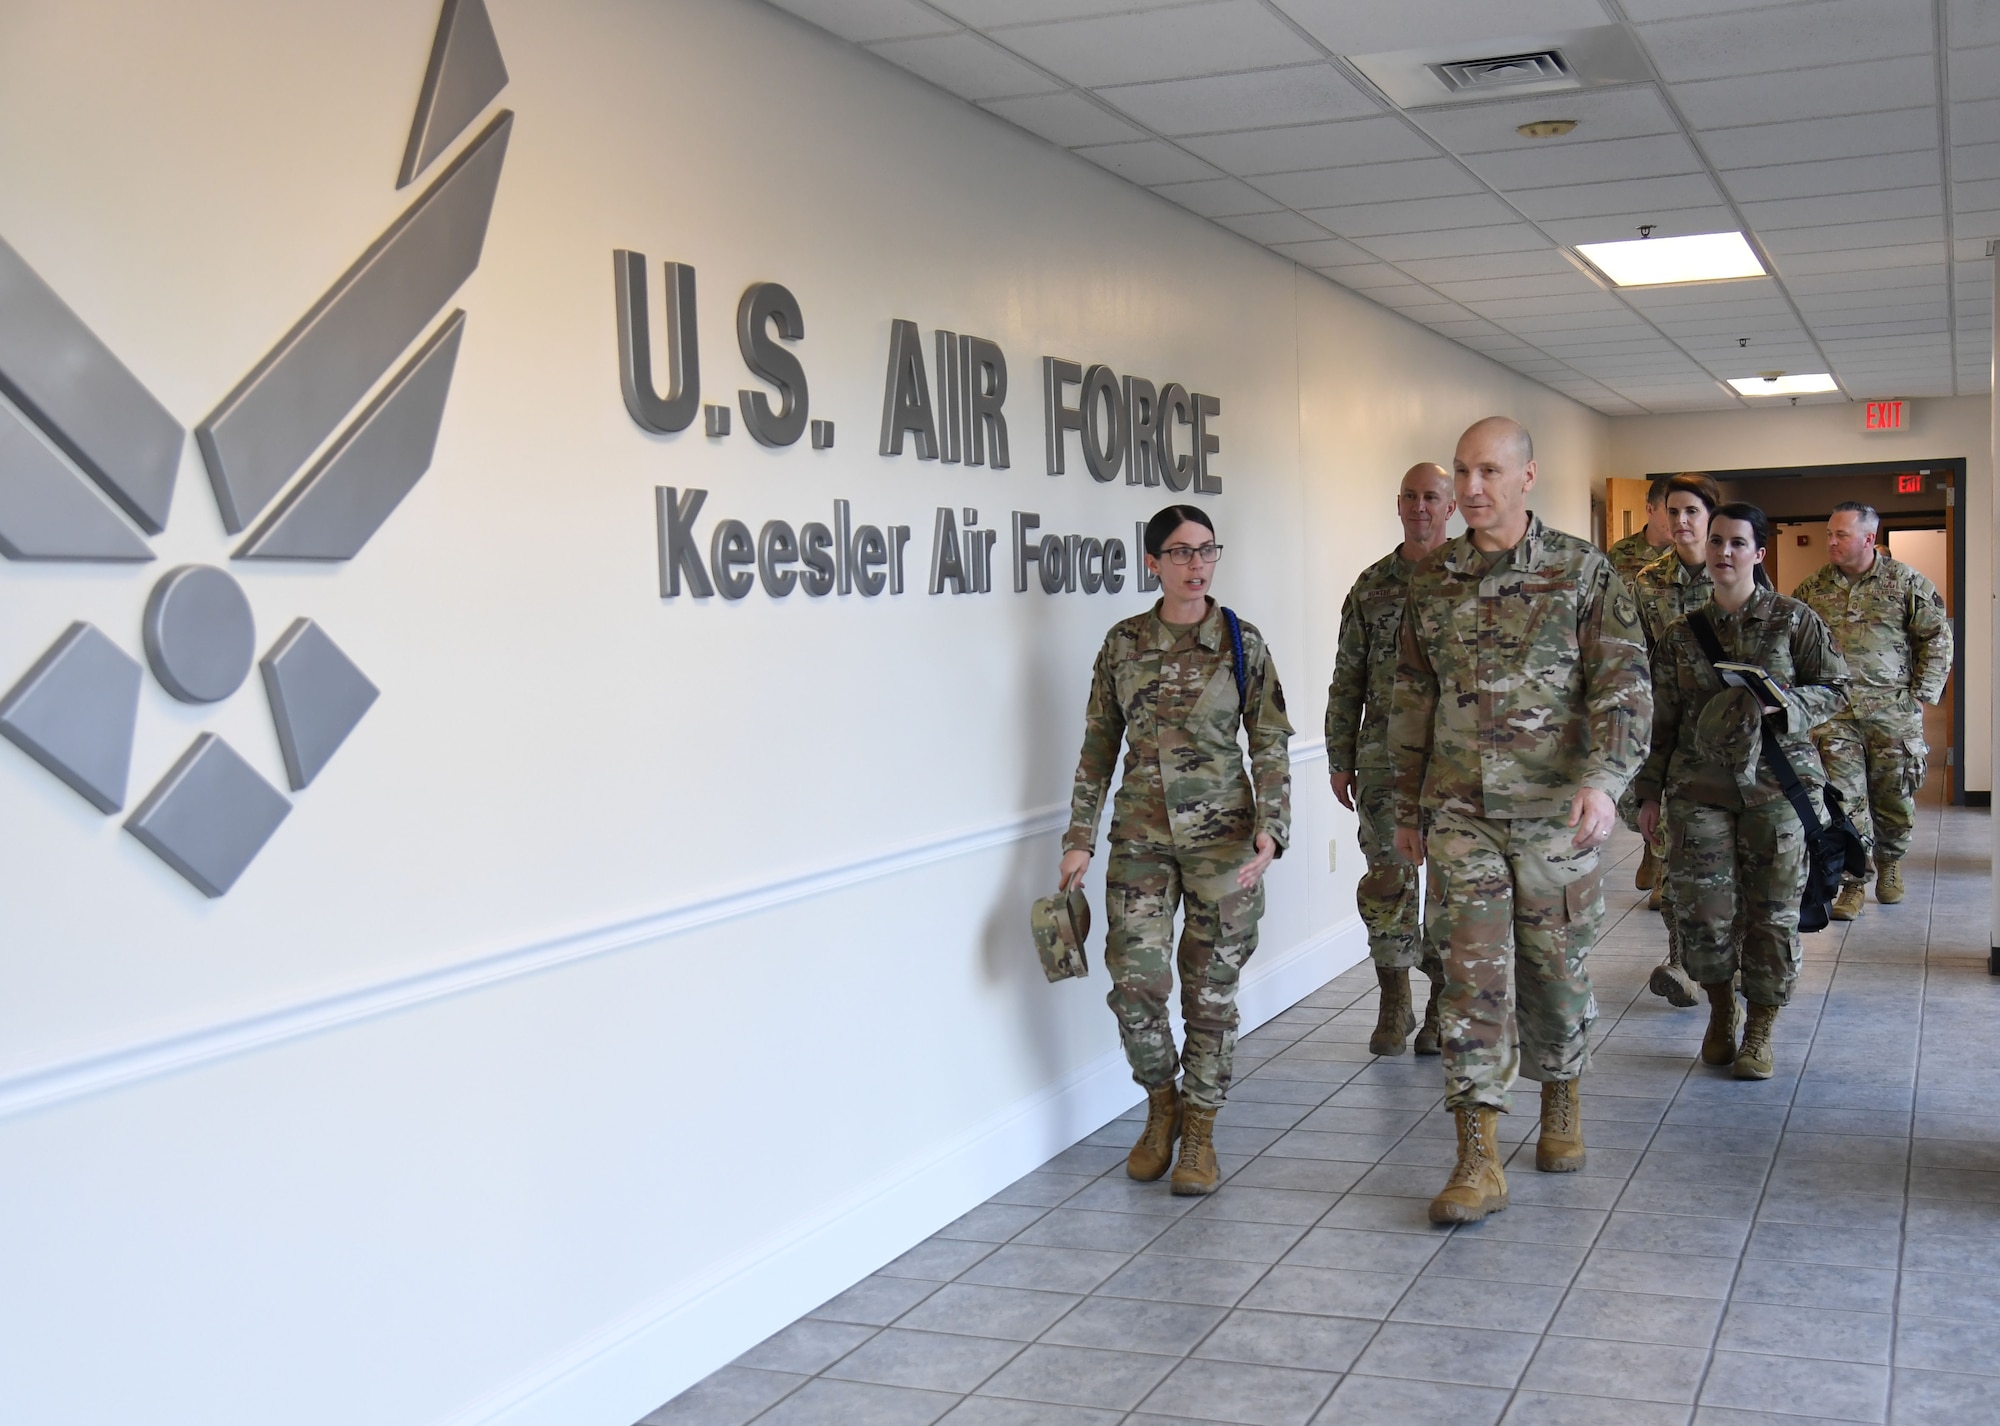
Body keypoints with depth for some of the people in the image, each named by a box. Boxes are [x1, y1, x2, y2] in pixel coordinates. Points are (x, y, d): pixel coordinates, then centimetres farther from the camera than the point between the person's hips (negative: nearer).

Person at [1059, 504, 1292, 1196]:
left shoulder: (1241, 642, -2)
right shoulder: (1123, 643, 3)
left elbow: (1270, 744, 0)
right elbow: (1098, 746, 7)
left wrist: (1271, 827, -12)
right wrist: (1079, 838, 4)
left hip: (1222, 831, -1)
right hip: (1141, 833, 1)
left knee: (1211, 988, 3)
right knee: (1134, 979, -7)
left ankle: (1199, 1129, 19)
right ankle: (1161, 1102, 19)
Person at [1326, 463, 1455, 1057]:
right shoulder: (1372, 585, 9)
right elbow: (1347, 679, 11)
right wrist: (1340, 759, 8)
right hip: (1384, 755, 2)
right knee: (1387, 878, 0)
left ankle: (1442, 1007, 17)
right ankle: (1394, 1006, 13)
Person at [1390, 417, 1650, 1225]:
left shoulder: (1583, 572, -3)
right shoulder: (1433, 580, 7)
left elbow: (1624, 686, -9)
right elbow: (1411, 697, 14)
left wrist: (1603, 780, -24)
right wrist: (1407, 805, 15)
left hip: (1553, 810, -1)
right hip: (1461, 808, 2)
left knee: (1556, 968, 11)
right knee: (1476, 969, -6)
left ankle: (1561, 1103, 38)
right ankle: (1478, 1161, -6)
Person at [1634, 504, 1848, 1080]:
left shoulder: (1793, 620, 3)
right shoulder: (1681, 634, 9)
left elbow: (1836, 688, 4)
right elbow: (1662, 719, 12)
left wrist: (1780, 705, -14)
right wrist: (1650, 792, 10)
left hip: (1776, 782, -1)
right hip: (1700, 786, 2)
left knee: (1772, 907, 1)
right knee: (1704, 906, -5)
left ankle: (1761, 1029, 16)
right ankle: (1720, 1009, 21)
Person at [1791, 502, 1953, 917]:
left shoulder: (1905, 581, 0)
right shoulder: (1812, 588, 7)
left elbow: (1937, 637, 4)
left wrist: (1922, 693, -1)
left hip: (1893, 712, -1)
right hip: (1834, 713, 1)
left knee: (1895, 795, 9)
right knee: (1844, 798, -5)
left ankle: (1888, 863, 34)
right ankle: (1854, 882, 2)